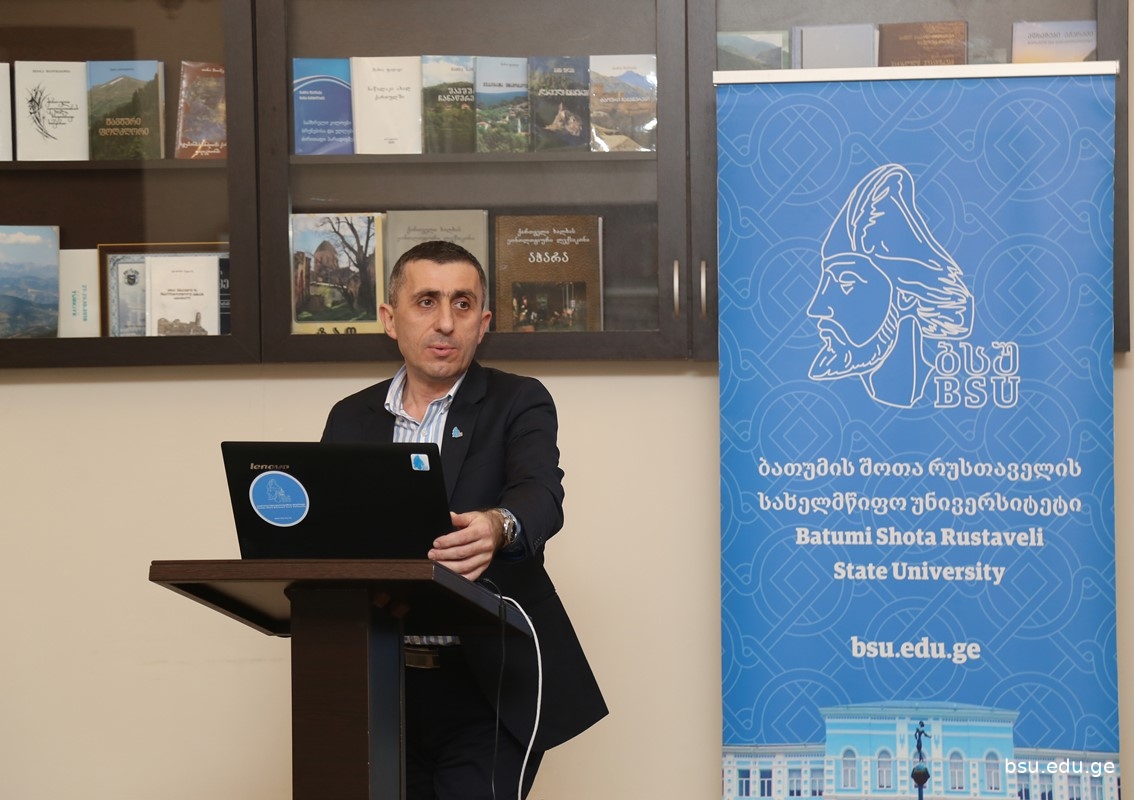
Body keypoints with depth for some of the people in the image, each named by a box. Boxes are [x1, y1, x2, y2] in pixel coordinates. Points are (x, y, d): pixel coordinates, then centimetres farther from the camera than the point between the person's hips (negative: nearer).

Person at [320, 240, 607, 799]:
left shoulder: (518, 403, 0)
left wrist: (497, 526, -42)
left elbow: (542, 494, -19)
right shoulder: (351, 419, 11)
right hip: (383, 685, 4)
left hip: (488, 690, -4)